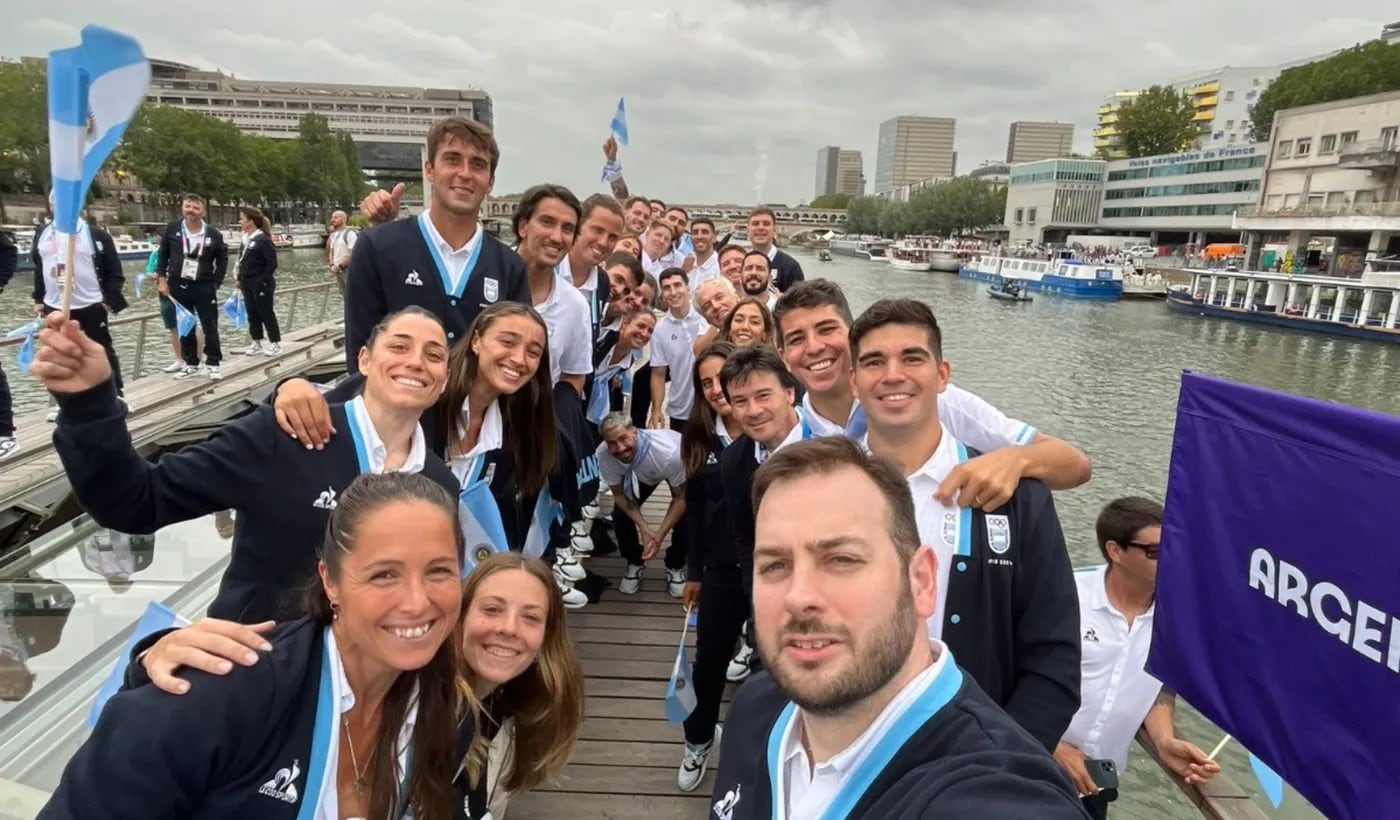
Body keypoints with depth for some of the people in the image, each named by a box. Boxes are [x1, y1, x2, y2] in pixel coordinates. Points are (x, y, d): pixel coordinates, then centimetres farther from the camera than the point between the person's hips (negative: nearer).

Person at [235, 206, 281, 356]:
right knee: (252, 314, 11)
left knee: (266, 314, -1)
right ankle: (256, 343, 19)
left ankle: (275, 343, 8)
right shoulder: (246, 239, 11)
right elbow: (242, 262, 18)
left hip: (261, 284, -8)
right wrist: (240, 279, 13)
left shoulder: (263, 240, -14)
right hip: (247, 283, 8)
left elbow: (272, 263, -17)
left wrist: (264, 281, -18)